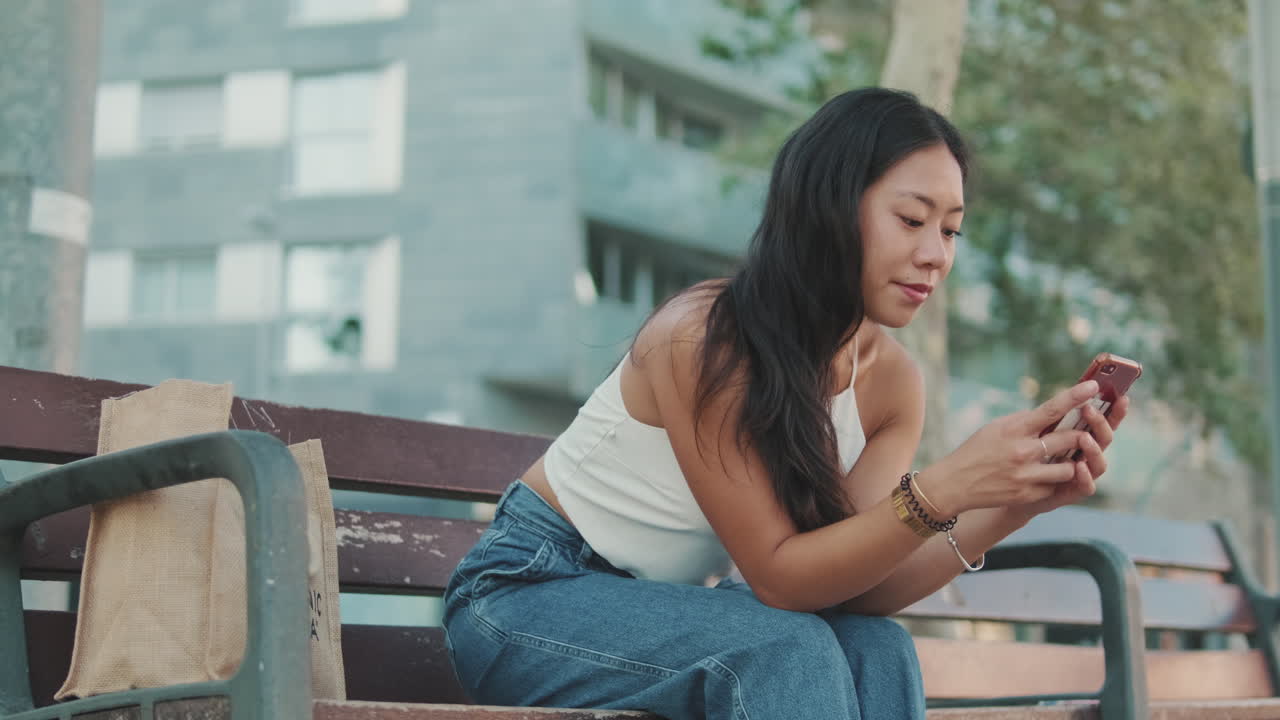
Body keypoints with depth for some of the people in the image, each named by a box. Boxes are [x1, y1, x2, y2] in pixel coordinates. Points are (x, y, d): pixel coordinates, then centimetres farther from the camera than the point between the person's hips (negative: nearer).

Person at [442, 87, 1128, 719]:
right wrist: (944, 490, -38)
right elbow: (777, 575, -25)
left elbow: (856, 583, -13)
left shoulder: (892, 381, -5)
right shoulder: (704, 338, -26)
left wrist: (1012, 506, -26)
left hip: (663, 606, 6)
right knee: (788, 651, -29)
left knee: (876, 650, -21)